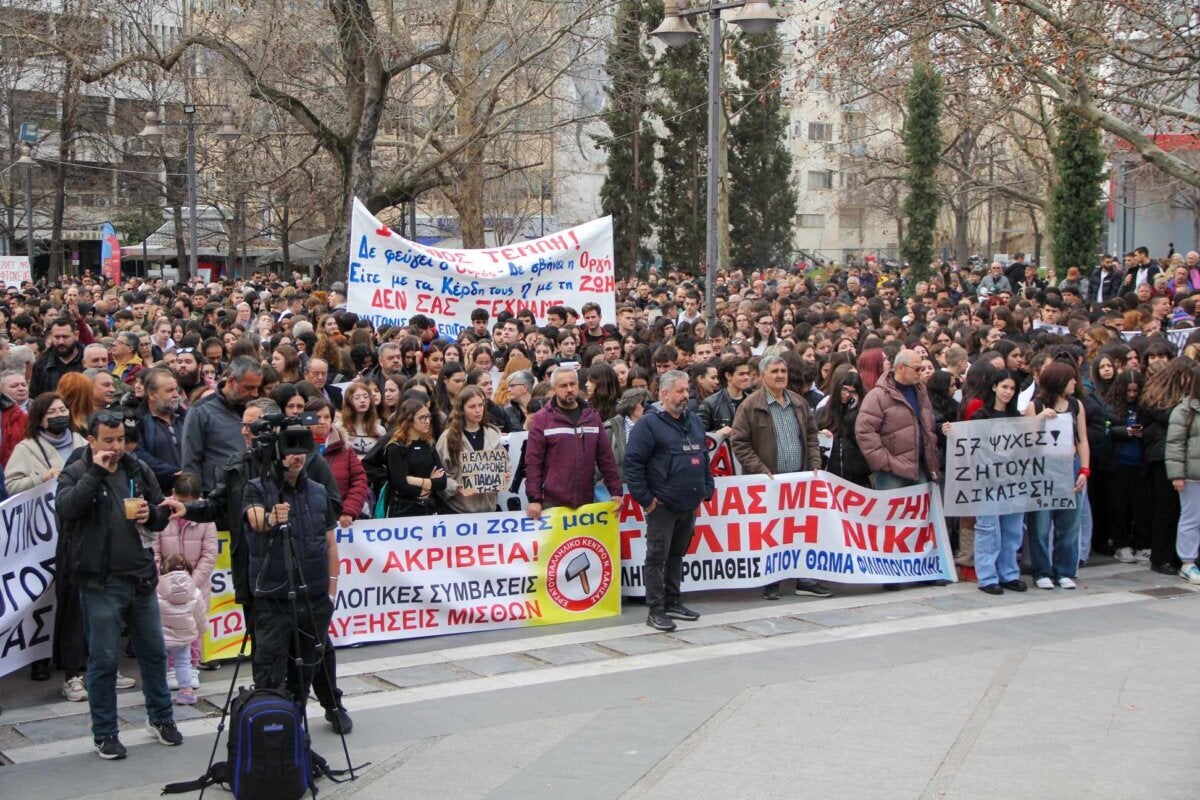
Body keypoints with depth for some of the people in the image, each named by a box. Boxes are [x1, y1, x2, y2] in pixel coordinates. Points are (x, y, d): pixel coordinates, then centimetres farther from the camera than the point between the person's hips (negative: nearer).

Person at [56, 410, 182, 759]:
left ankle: (160, 718, 31)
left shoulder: (138, 470, 8)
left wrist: (150, 513, -8)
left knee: (154, 652, 15)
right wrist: (96, 472, -25)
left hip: (141, 578, 5)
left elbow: (162, 517, 14)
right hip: (100, 583, -5)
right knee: (103, 660, 2)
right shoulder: (76, 473, -5)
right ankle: (104, 733, 15)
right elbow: (65, 507, -25)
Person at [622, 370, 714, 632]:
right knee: (657, 557, -2)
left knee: (677, 554, 16)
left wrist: (707, 488, 14)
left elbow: (704, 457, 24)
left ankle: (673, 602, 25)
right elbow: (632, 462, -14)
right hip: (662, 505, -7)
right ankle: (655, 610, 2)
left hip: (689, 504, 7)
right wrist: (645, 499, -15)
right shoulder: (649, 423, -10)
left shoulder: (694, 421, 14)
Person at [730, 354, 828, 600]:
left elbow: (811, 435, 20)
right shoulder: (750, 406, -5)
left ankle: (804, 579, 14)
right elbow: (739, 443, -8)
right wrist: (761, 470, -14)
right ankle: (770, 583, 8)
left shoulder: (799, 403, 13)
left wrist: (815, 465, 7)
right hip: (769, 480, -5)